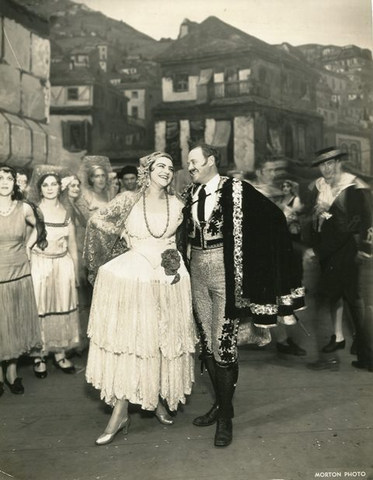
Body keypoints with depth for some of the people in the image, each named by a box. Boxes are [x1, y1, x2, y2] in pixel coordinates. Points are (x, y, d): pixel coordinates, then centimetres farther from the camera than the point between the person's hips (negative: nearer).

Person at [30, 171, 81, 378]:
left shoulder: (67, 213, 6)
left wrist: (76, 273, 12)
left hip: (63, 266, 3)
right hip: (39, 266, -3)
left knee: (62, 309, 9)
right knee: (40, 310, 2)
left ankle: (60, 353, 23)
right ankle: (39, 356, 17)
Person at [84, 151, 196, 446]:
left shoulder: (177, 205, 3)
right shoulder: (128, 201, -5)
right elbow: (97, 227, 3)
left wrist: (172, 260, 6)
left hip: (168, 280, 3)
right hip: (130, 277, -2)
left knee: (164, 341, 11)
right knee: (127, 341, 1)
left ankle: (158, 399, 32)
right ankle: (121, 412, 13)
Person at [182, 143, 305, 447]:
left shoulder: (235, 189, -9)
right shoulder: (190, 193, 8)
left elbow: (273, 216, -10)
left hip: (224, 271, -6)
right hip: (197, 271, 6)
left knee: (223, 343, -2)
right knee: (207, 342, 13)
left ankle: (226, 417, 16)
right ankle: (220, 403, 32)